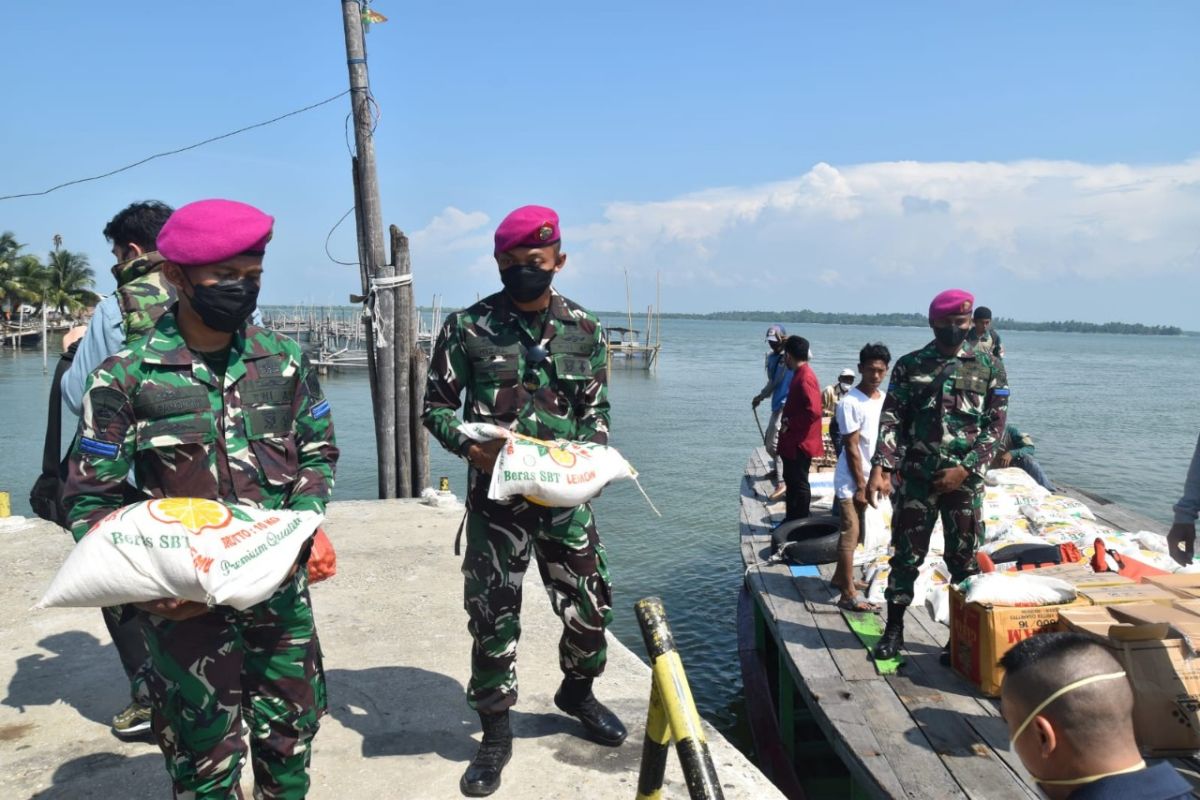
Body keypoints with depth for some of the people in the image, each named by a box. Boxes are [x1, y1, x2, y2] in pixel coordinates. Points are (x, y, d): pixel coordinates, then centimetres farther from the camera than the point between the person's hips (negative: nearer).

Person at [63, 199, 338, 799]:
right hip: (186, 600, -3)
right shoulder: (124, 377, -8)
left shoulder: (284, 360, 1)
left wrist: (304, 516, -6)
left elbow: (317, 451, 11)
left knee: (292, 729, 16)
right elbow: (92, 500, -5)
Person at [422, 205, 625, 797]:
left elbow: (596, 412, 8)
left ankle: (577, 692, 40)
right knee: (493, 614, 5)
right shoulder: (468, 327, -4)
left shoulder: (585, 330, 3)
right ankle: (495, 731, 24)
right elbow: (437, 405, 1)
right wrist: (469, 446, -18)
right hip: (495, 494, -2)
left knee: (590, 603, 10)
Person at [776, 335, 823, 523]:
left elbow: (813, 411, -28)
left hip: (800, 443, -10)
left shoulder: (805, 378, -20)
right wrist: (787, 421, 9)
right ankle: (791, 519, 28)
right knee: (791, 481, 18)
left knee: (799, 484, 0)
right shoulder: (800, 375, 11)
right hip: (792, 441, 10)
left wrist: (789, 424, -19)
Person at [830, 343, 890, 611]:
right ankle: (848, 595, -5)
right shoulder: (850, 403, -18)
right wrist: (861, 485, -16)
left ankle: (840, 577, 32)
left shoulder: (884, 399, 5)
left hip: (871, 476, 8)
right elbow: (852, 447, -18)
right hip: (851, 479, -8)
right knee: (851, 532, -8)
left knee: (855, 531, 17)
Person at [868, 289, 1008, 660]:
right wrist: (881, 468, -12)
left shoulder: (990, 367, 3)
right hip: (915, 477, 1)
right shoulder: (909, 365, 4)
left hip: (964, 479, 0)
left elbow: (995, 426, 0)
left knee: (964, 559, 8)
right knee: (905, 554, 6)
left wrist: (966, 468, -11)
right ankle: (894, 629, 19)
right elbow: (891, 419, 0)